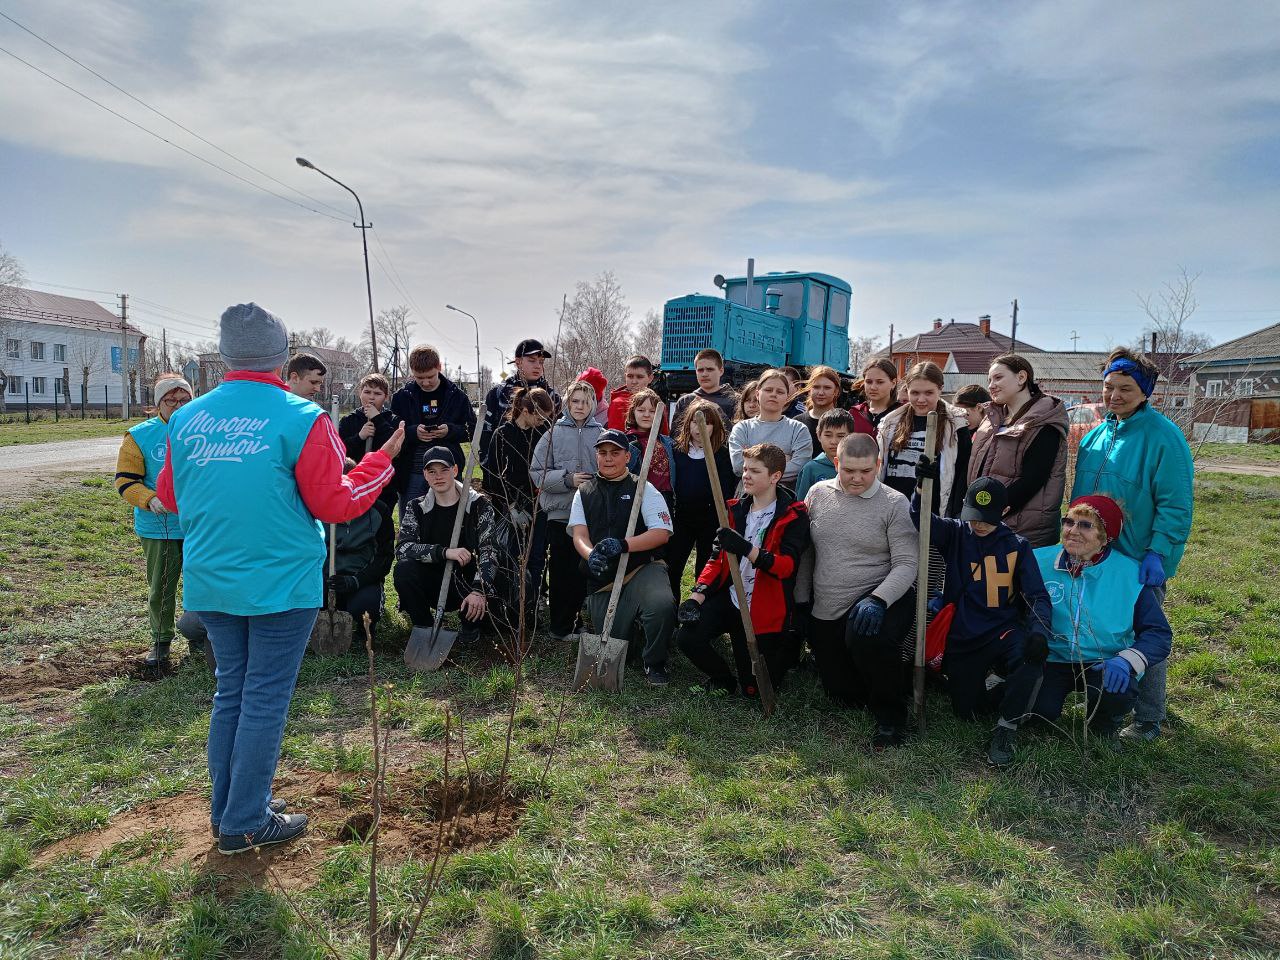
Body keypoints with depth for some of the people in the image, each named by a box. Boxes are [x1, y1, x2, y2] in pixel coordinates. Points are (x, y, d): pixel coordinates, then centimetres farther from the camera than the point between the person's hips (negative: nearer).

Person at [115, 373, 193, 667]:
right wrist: (150, 499, -21)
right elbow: (125, 480, -3)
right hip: (159, 528, -1)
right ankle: (161, 640, 27)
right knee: (160, 588, 8)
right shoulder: (140, 436, -3)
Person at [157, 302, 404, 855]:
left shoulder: (185, 420, 2)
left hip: (210, 584, 6)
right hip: (280, 585, -5)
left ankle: (226, 808, 32)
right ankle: (245, 824, 17)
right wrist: (383, 460, 1)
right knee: (264, 700, 6)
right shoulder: (301, 418, -14)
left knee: (231, 691, 19)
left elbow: (169, 497, 13)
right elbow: (335, 504, -12)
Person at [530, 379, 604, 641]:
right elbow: (538, 473, -1)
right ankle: (560, 627, 17)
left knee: (585, 570, 7)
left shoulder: (602, 435, 3)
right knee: (561, 572, 5)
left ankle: (575, 621, 23)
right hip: (560, 512, -1)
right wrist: (568, 480, -13)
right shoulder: (553, 434, 3)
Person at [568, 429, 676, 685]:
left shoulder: (643, 488, 4)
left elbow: (662, 533, -7)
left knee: (663, 605, -35)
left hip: (642, 569, -3)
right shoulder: (584, 492, 14)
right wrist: (591, 555, -23)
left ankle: (654, 664, -7)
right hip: (601, 578, 3)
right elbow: (579, 535, 2)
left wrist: (623, 545, -23)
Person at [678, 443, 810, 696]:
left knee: (754, 688, -2)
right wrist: (697, 596, -5)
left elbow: (787, 565, -20)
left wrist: (747, 549, -36)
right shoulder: (736, 510, 10)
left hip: (764, 610, -4)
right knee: (688, 637, -20)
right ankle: (723, 677, 12)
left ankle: (788, 647, 29)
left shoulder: (793, 516, -7)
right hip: (729, 598, 5)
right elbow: (717, 559, 9)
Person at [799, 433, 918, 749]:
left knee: (866, 636, -39)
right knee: (843, 693, 9)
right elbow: (804, 552, 9)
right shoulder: (818, 493, 2)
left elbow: (905, 565, -13)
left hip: (881, 596, -4)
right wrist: (801, 599, 9)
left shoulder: (895, 504, -9)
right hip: (825, 611, 5)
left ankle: (891, 716, -12)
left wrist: (878, 600, -29)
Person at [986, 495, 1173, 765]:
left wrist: (1126, 661, -25)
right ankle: (1008, 724, -4)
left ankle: (1103, 729, 5)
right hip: (1051, 659, -1)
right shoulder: (1038, 561, -3)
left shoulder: (1130, 573, -6)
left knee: (1119, 693, -30)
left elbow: (1158, 633, -6)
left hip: (1103, 664, 2)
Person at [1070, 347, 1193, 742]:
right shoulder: (1096, 435, 7)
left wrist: (1157, 553, -23)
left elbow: (1175, 506, -17)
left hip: (1141, 563, -6)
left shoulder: (1163, 436, -14)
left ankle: (1148, 720, 22)